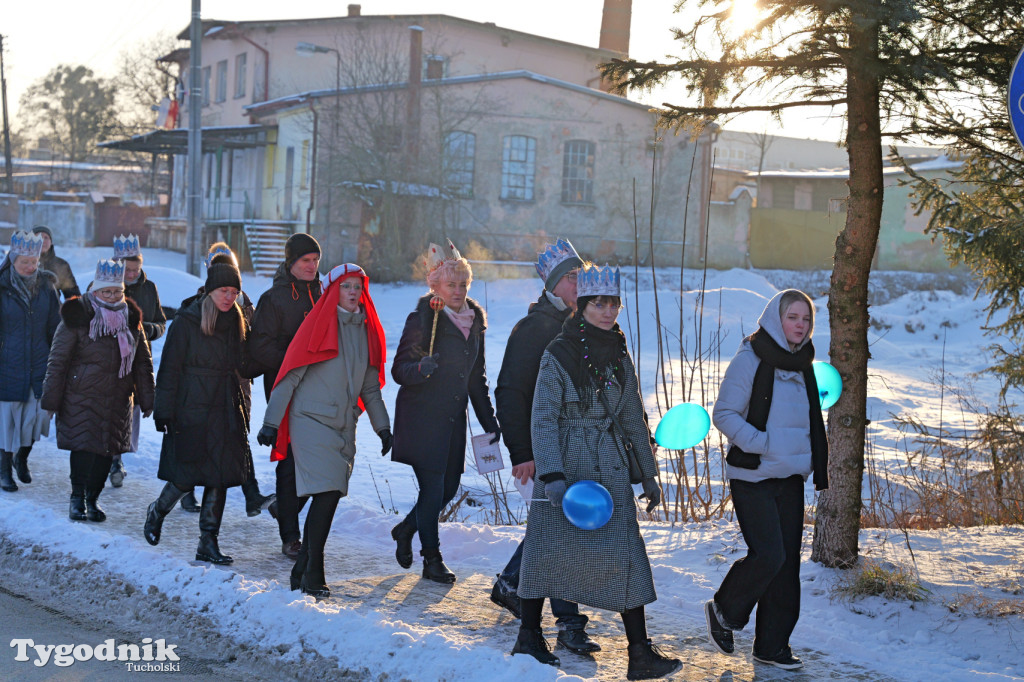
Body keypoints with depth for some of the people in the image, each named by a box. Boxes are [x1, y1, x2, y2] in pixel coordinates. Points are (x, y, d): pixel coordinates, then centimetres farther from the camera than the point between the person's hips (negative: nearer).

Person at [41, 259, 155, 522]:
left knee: (107, 449, 6)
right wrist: (51, 399, -6)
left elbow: (143, 362, 14)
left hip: (118, 399, 4)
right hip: (82, 398, -4)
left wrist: (147, 399, 11)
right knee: (84, 446, -8)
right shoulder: (77, 317, -7)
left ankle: (93, 498, 21)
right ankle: (77, 498, 10)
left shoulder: (130, 318, 7)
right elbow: (57, 360, -4)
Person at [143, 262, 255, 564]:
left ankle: (208, 542, 9)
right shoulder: (186, 322, -5)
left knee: (220, 476, 1)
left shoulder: (236, 324, 12)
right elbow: (169, 369, -7)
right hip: (192, 411, -5)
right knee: (188, 475, -3)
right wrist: (164, 411, -12)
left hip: (225, 412, 5)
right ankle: (157, 512, 27)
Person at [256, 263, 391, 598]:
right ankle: (313, 576, -7)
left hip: (344, 426, 6)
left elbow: (370, 387, 19)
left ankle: (302, 571, 14)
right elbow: (290, 376, -7)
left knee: (329, 496, 4)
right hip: (311, 420, -6)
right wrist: (271, 422, -10)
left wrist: (382, 426, 14)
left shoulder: (367, 330, 12)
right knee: (328, 493, -14)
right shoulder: (318, 326, -6)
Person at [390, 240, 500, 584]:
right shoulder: (422, 319, -11)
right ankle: (432, 559, 9)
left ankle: (405, 529, 34)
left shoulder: (474, 319, 8)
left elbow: (476, 375, 18)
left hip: (454, 417, 7)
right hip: (422, 417, -6)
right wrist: (421, 368, -33)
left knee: (449, 488, 10)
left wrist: (488, 419, 15)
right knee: (432, 488, -6)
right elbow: (399, 370, -12)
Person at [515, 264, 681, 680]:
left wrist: (648, 474, 16)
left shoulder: (619, 356, 9)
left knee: (625, 555, -3)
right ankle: (529, 636, 25)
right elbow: (543, 420, -11)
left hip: (610, 468, 4)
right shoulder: (558, 354, -7)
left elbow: (633, 419, 16)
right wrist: (553, 476, -20)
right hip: (565, 464, -4)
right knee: (548, 549, 7)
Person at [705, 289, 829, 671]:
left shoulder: (802, 364, 12)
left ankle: (772, 646, 17)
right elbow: (724, 414, -13)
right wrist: (763, 445, -23)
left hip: (790, 480, 7)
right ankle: (723, 612, 12)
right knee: (769, 556, -14)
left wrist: (817, 466, 16)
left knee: (787, 562, 6)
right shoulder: (750, 360, -9)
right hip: (753, 478, -7)